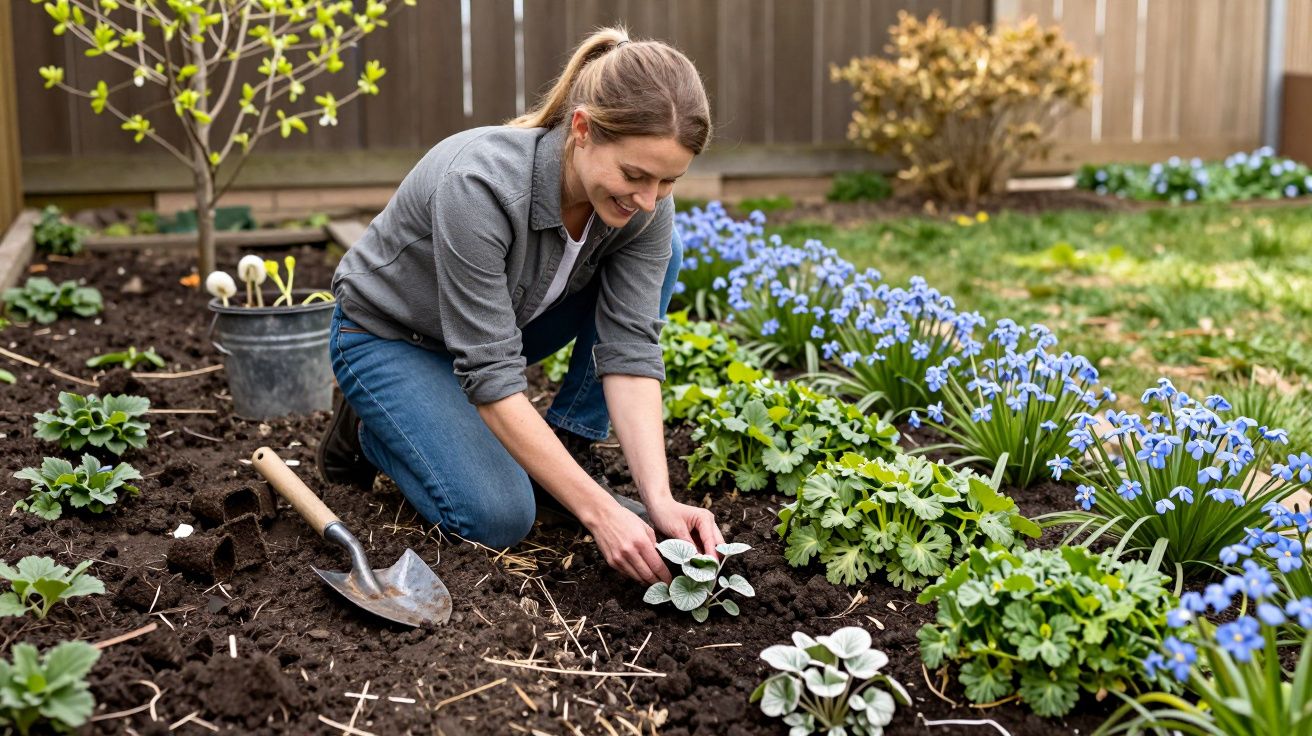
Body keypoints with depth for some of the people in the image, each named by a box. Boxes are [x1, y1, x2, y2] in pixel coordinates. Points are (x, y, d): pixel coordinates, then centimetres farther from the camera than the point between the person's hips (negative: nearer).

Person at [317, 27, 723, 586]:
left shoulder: (642, 204, -22)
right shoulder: (481, 183, -39)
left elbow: (629, 349, -21)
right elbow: (492, 377, -37)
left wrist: (659, 497, -33)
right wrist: (600, 512, -37)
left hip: (496, 321, 6)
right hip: (388, 336, -5)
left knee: (661, 254, -14)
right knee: (499, 516, -25)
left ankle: (567, 451, -4)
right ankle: (371, 430, 5)